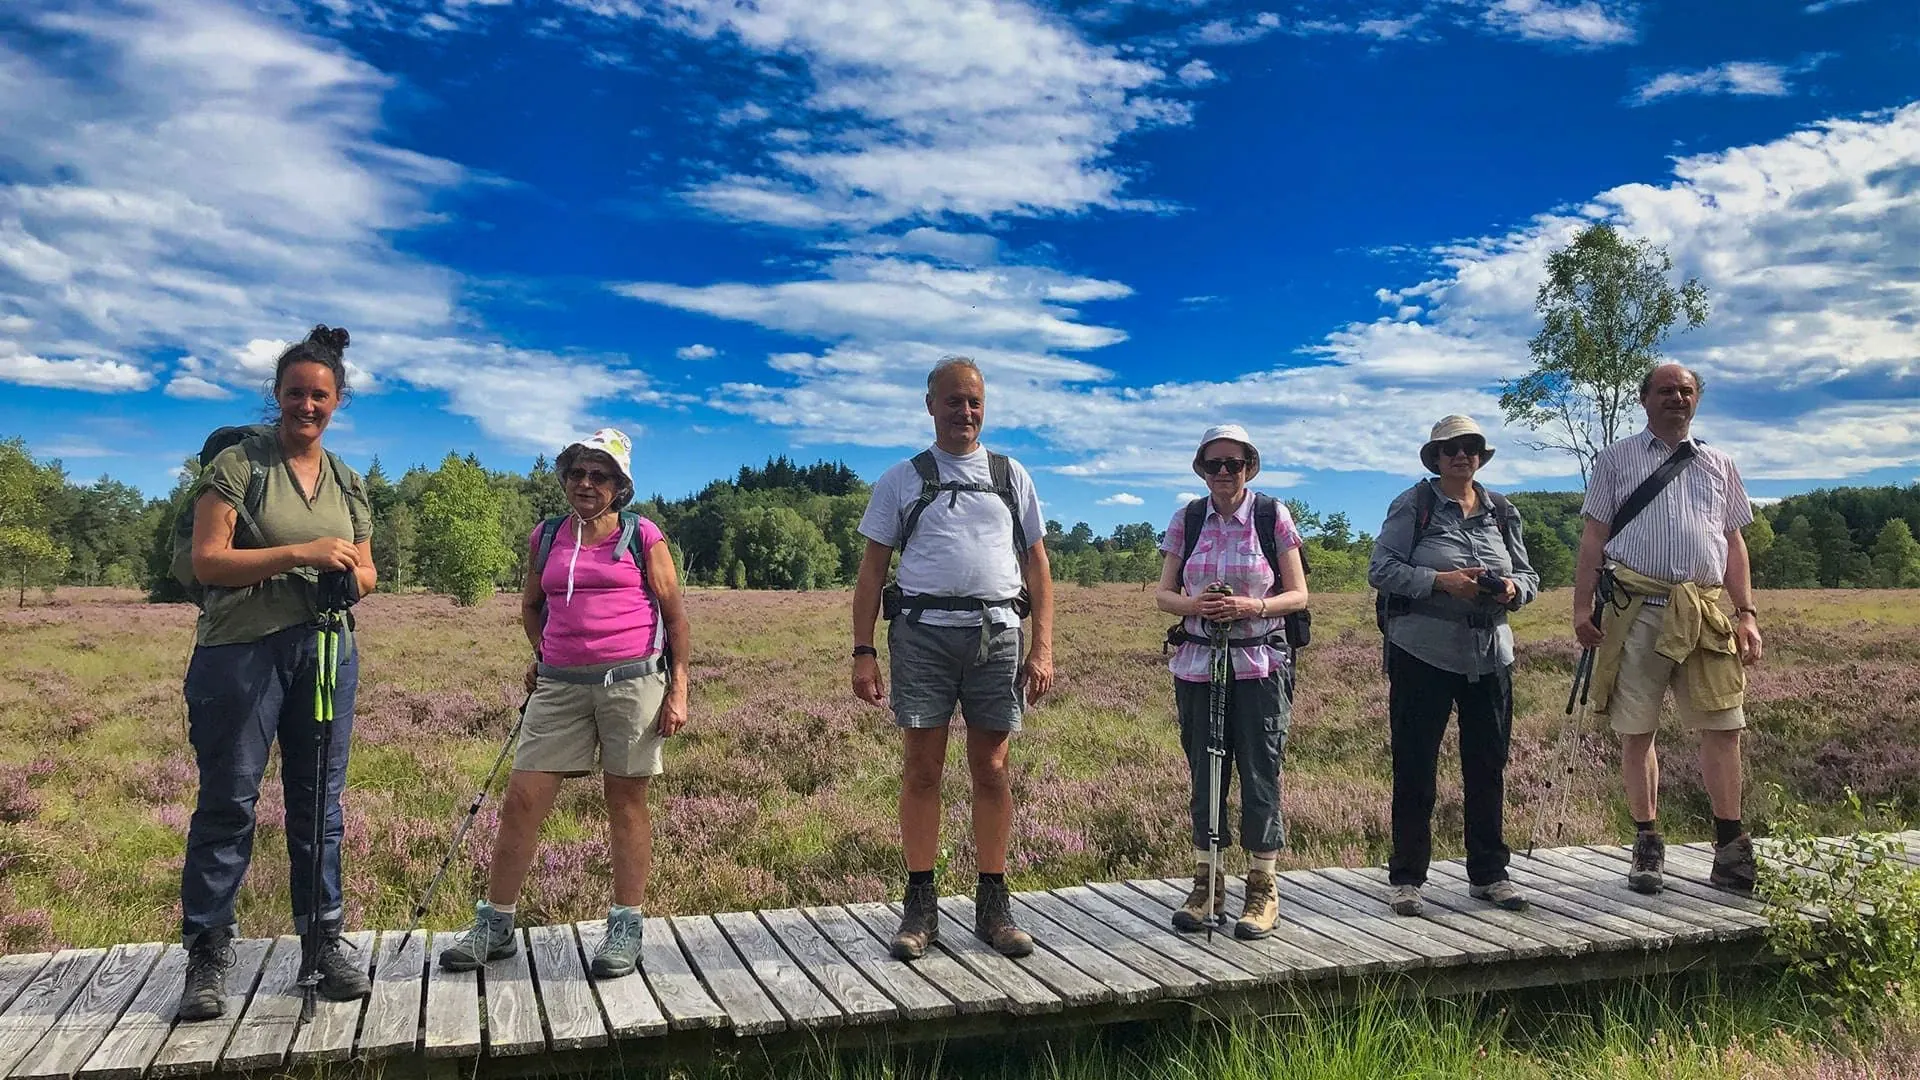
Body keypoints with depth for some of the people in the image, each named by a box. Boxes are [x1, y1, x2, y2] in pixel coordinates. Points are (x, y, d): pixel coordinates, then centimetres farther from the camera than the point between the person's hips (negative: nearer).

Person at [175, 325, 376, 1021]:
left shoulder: (349, 484, 15)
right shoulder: (237, 466, 0)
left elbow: (367, 574, 17)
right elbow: (207, 561, -8)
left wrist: (353, 574, -7)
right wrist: (299, 554, -18)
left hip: (327, 652, 4)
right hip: (240, 650, -4)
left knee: (319, 801, 8)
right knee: (228, 801, -1)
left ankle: (324, 941, 17)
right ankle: (207, 953, 9)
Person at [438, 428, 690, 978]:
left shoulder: (642, 536, 1)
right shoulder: (545, 538, 12)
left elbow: (674, 614, 1)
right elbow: (531, 606, 27)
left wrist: (678, 688, -4)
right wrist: (544, 654, 13)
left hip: (633, 681, -3)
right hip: (560, 686, 4)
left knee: (627, 801, 4)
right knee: (521, 799, 1)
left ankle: (626, 927, 15)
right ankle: (494, 925, 15)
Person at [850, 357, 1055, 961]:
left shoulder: (1011, 476, 14)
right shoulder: (901, 480, 10)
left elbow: (1036, 565, 12)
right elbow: (872, 570, 7)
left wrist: (1043, 648, 2)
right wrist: (863, 652, -2)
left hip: (996, 634, 1)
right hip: (923, 632, -1)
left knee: (991, 771, 4)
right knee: (921, 770, 1)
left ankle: (993, 906, 14)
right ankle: (920, 907, 12)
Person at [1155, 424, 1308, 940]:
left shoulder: (1273, 515, -1)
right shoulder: (1187, 520, 6)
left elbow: (1298, 595, 0)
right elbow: (1163, 594, 7)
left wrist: (1253, 606, -19)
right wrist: (1195, 605, -15)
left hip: (1260, 662, -2)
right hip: (1198, 661, 3)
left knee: (1260, 773, -1)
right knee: (1204, 774, 8)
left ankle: (1263, 888, 13)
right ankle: (1206, 884, 20)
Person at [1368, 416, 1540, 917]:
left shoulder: (1501, 511, 13)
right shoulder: (1413, 505, -1)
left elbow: (1528, 576, 17)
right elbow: (1381, 569, -8)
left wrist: (1512, 589, -7)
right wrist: (1441, 581, -20)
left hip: (1490, 655, 5)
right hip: (1423, 653, -4)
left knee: (1488, 766, 10)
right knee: (1414, 768, 0)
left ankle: (1488, 873, 23)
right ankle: (1406, 878, 10)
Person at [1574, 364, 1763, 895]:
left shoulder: (1719, 465, 19)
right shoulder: (1617, 459, 11)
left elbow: (1735, 544, 18)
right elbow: (1594, 538, 5)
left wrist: (1747, 614, 9)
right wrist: (1582, 608, -4)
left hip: (1704, 614, 2)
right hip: (1635, 611, -2)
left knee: (1723, 727, -2)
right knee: (1636, 731, 2)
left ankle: (1731, 846, 8)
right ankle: (1647, 845, 12)